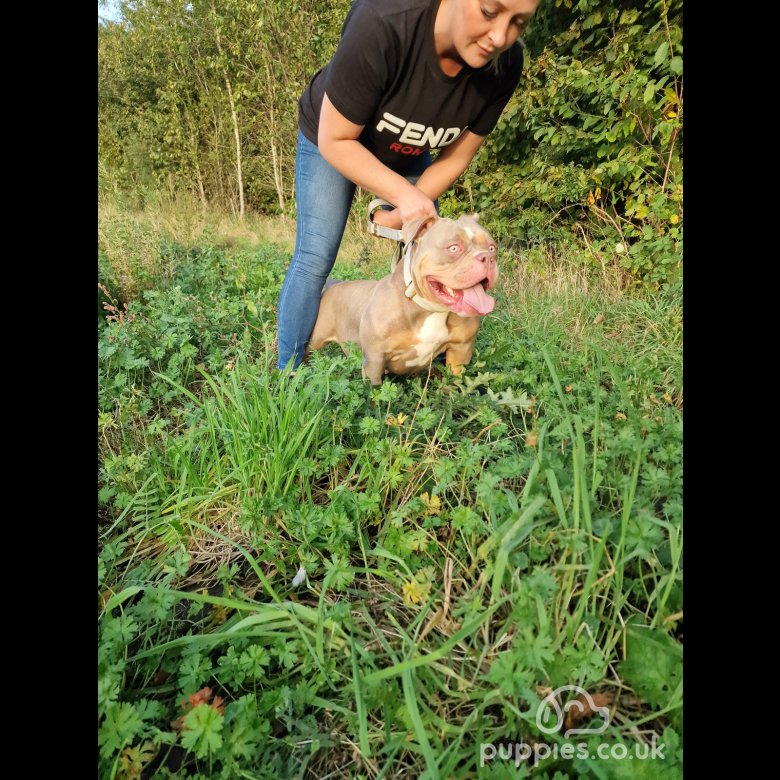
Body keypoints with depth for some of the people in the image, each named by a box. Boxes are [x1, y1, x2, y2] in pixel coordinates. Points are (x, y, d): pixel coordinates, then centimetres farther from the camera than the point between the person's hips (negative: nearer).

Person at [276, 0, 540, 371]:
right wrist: (404, 195, -36)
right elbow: (335, 140, -28)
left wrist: (404, 211, -20)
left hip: (407, 156, 4)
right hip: (331, 139, -3)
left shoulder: (505, 65, -24)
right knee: (315, 257, -13)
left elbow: (456, 157, -11)